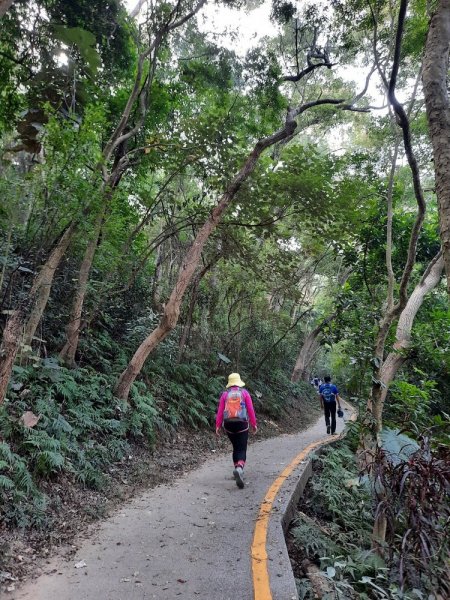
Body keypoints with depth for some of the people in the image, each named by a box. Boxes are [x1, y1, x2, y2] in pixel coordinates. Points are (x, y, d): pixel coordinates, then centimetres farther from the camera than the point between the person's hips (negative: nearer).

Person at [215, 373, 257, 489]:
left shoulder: (225, 394, 6)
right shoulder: (244, 393, 2)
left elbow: (220, 411, 0)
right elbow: (250, 410, -1)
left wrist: (218, 426, 2)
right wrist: (254, 424, 6)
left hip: (228, 424, 3)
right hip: (242, 424, -2)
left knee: (235, 447, 21)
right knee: (241, 449, -2)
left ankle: (237, 469, 24)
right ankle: (239, 468, -27)